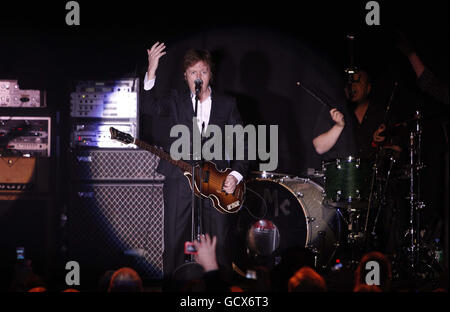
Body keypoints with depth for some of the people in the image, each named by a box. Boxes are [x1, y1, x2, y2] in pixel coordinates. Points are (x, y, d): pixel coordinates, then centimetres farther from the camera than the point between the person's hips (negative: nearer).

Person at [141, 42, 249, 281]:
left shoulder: (227, 104, 12)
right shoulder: (176, 100, 9)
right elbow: (149, 107, -11)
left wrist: (236, 174, -3)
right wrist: (151, 71, -22)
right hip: (179, 182, 0)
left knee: (220, 247, 1)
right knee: (174, 246, 0)